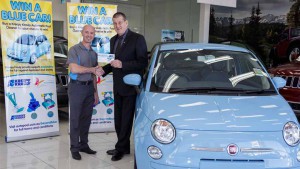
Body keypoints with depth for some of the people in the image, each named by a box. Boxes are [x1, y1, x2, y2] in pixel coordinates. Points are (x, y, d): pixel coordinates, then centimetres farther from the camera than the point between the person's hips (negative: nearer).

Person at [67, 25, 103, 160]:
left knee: (86, 118, 9)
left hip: (89, 88, 6)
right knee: (75, 118, -1)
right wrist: (93, 69, -16)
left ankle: (83, 144, 19)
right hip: (77, 87, -6)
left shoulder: (93, 53, 14)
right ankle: (74, 148, 6)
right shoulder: (74, 50, -5)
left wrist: (95, 92, 13)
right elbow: (74, 69, -19)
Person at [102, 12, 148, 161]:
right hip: (118, 86, 7)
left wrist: (122, 64, -24)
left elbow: (143, 62, -16)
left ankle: (121, 148, 14)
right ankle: (124, 147, 25)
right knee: (118, 119, 13)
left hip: (130, 86, -7)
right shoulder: (113, 40, 12)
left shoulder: (137, 39, -10)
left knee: (126, 119, 2)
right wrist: (104, 70, -1)